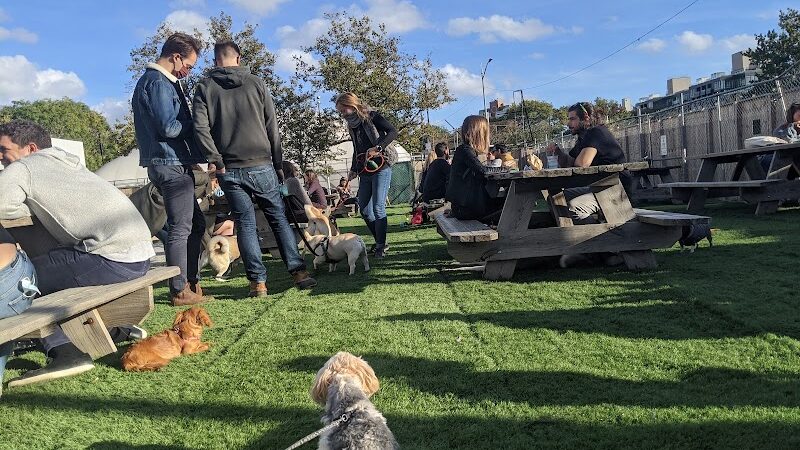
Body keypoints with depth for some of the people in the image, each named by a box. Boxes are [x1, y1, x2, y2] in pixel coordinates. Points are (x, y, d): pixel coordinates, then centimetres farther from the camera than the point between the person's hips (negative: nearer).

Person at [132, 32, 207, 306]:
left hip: (173, 164, 11)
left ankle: (190, 284, 22)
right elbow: (168, 127, -19)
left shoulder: (160, 81, 20)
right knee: (180, 228, -6)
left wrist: (189, 122, 5)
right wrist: (194, 124, -3)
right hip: (171, 164, -11)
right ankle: (180, 291, 1)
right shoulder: (157, 83, -12)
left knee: (195, 224, 15)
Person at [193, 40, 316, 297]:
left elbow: (200, 128, -8)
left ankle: (257, 281, 2)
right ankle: (299, 272, 3)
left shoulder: (205, 88, 4)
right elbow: (272, 128, 4)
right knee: (279, 218, 8)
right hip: (261, 166, 0)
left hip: (229, 170, 0)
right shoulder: (256, 83, 4)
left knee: (245, 224, 5)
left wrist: (216, 159, -4)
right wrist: (278, 164, 8)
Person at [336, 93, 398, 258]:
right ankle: (379, 241, 20)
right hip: (364, 171, 8)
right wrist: (353, 170, 14)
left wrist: (378, 148, -24)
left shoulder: (372, 117, -5)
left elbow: (393, 132, -14)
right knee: (364, 209, 6)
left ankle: (381, 246, -3)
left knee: (378, 207, -12)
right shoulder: (352, 126, 16)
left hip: (381, 168, -8)